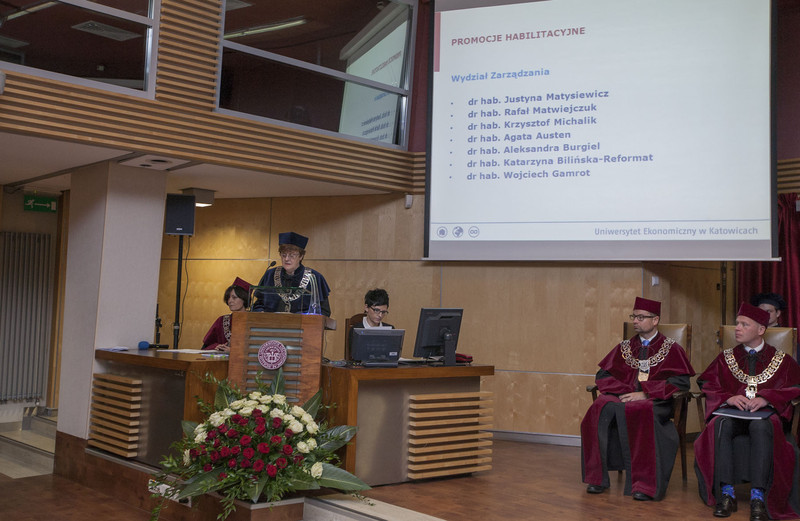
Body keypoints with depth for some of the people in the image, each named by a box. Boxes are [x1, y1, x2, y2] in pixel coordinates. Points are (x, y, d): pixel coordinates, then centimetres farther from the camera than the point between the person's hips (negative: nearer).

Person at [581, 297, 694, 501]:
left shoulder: (671, 349, 8)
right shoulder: (624, 347, 19)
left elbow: (680, 382, -4)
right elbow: (603, 375, 16)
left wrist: (644, 393, -14)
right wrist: (623, 391, -6)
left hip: (654, 401, -3)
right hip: (622, 397, 4)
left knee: (640, 412, -39)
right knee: (601, 409, -31)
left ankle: (644, 485, -35)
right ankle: (597, 478, -24)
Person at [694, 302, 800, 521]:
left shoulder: (781, 360, 14)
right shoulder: (726, 357, 18)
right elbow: (706, 384, 9)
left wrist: (766, 398, -16)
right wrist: (728, 398, -11)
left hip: (765, 413, -2)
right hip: (732, 412, 2)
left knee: (761, 427, -39)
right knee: (721, 425, -35)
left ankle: (758, 496, -39)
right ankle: (726, 493, -34)